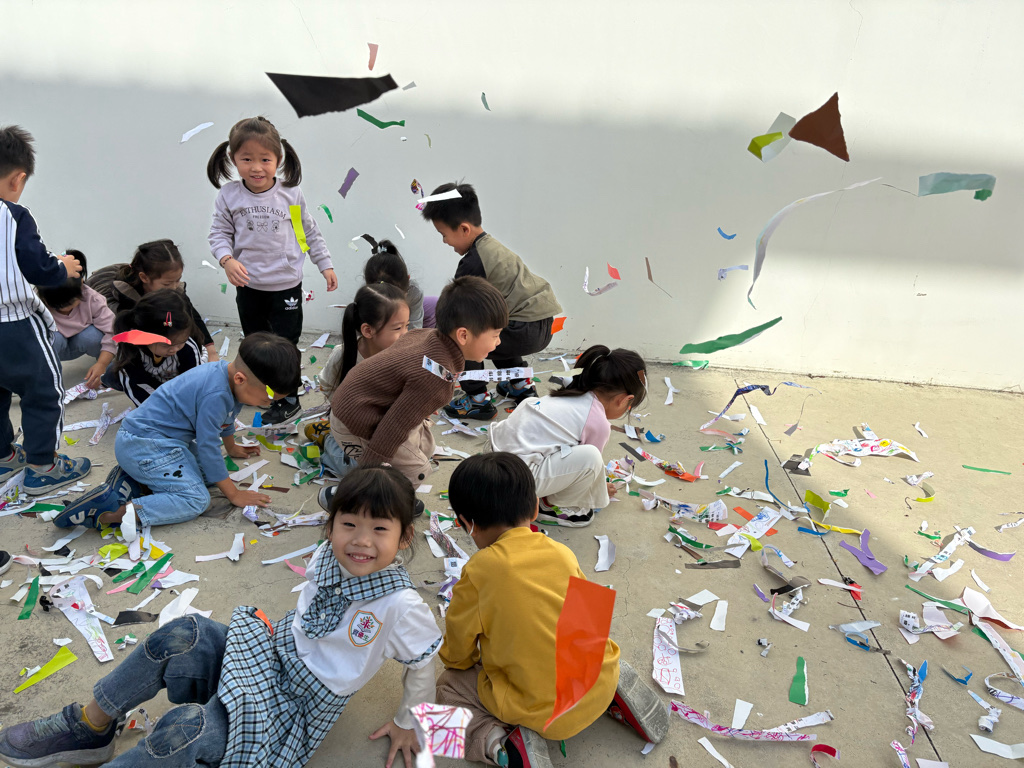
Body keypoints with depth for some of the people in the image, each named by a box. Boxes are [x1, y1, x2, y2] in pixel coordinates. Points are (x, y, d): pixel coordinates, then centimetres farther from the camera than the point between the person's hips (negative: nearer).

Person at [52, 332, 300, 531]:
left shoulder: (230, 372, 2)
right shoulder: (215, 394, -28)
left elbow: (226, 417, 24)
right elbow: (207, 446, -20)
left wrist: (232, 448, 41)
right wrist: (234, 494, -11)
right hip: (144, 445, -10)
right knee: (195, 499, -17)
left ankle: (131, 480, 3)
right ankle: (110, 514, -25)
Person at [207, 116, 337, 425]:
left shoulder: (291, 194, -7)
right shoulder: (229, 196, -6)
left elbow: (310, 232, 3)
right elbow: (219, 233, 0)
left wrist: (326, 265, 5)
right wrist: (227, 260, -18)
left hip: (286, 286, -2)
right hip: (248, 286, 2)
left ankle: (288, 398, 19)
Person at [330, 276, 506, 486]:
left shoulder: (425, 334, -7)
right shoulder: (436, 376, -33)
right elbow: (393, 428, -29)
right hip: (354, 423, -9)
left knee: (424, 445, 15)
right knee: (416, 471, -3)